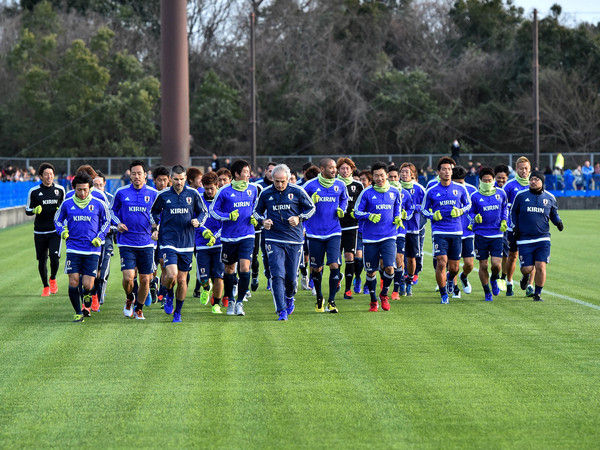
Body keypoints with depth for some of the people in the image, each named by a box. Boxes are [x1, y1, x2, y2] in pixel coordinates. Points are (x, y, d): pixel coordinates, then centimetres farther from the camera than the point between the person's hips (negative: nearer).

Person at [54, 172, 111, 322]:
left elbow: (106, 221, 15)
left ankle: (87, 303, 28)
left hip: (92, 250, -1)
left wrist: (100, 237, 2)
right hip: (73, 249, 1)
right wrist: (62, 231, -1)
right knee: (73, 282, -8)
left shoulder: (98, 204, 1)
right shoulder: (67, 204, 3)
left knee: (88, 286, -6)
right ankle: (78, 312, 10)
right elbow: (57, 220, 18)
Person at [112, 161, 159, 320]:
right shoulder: (121, 192, 2)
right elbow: (113, 210, 17)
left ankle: (139, 308, 25)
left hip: (146, 243, 1)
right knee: (128, 277, -13)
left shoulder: (153, 193, 3)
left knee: (145, 280, 2)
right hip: (126, 243, -1)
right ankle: (129, 299, 19)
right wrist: (118, 223, -1)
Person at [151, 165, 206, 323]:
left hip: (186, 244, 1)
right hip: (168, 242, -1)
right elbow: (154, 212, 18)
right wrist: (155, 229, 4)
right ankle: (169, 295, 14)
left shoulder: (193, 194, 1)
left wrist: (198, 221, -7)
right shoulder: (163, 195, 1)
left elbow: (203, 212, 13)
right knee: (171, 275, -20)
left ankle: (178, 312, 21)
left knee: (182, 280, 5)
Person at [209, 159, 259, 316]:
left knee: (245, 267, -13)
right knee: (229, 269, 10)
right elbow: (213, 210, -1)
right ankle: (230, 301, 29)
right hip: (229, 237, -1)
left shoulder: (253, 189, 5)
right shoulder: (224, 191, -7)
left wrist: (254, 218, 4)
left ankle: (240, 302, -4)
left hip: (247, 236, 1)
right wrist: (229, 216, -16)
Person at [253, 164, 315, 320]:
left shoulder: (297, 192, -2)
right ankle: (282, 311, -11)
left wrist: (299, 218, -8)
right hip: (273, 240, 0)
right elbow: (257, 211, 17)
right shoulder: (266, 193, 3)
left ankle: (289, 297, 38)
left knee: (291, 276, 5)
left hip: (294, 239, 0)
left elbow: (311, 208, 9)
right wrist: (263, 221, -4)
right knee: (277, 275, -12)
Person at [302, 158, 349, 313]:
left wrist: (342, 210, 6)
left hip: (334, 232, 1)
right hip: (315, 233, -1)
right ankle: (319, 298, 29)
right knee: (316, 268, 6)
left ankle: (331, 300, -1)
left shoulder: (340, 185, 3)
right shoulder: (310, 185, -5)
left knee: (335, 266, -13)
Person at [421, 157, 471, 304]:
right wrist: (433, 215, -8)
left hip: (456, 232, 2)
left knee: (454, 267, 6)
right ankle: (443, 294, 1)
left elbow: (468, 205, 16)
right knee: (441, 263, -14)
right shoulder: (431, 191, 2)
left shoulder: (460, 189, 4)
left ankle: (450, 280, 42)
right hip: (439, 231, -2)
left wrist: (460, 211, -5)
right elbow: (424, 209, 12)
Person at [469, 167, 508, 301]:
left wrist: (504, 221, 6)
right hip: (481, 234, -1)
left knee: (496, 264, -10)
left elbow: (505, 208, 20)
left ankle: (494, 280, 25)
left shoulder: (501, 193, 4)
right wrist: (475, 218, -14)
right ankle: (487, 292, 19)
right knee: (483, 265, 2)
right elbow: (471, 212, 7)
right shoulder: (475, 197, -2)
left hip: (497, 234, 1)